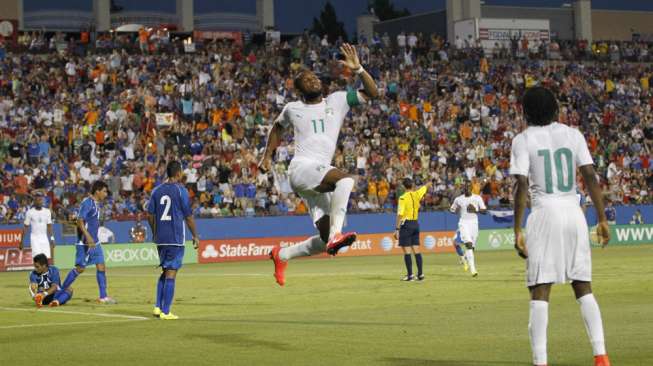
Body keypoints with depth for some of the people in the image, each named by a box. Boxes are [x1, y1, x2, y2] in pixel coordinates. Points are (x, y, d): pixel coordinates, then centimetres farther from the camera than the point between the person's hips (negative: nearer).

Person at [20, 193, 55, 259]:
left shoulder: (47, 211, 6)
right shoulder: (30, 212, -3)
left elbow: (49, 226, 10)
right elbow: (25, 227, 1)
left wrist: (52, 239, 3)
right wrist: (22, 241, -2)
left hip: (44, 238, 3)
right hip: (35, 238, -3)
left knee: (47, 258, -2)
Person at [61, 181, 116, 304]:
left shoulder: (96, 203, 13)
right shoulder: (87, 203, -14)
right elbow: (79, 221, -20)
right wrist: (88, 236, -27)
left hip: (95, 242, 9)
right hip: (85, 242, -9)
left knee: (101, 267, 3)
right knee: (80, 268, -4)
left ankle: (103, 296, 5)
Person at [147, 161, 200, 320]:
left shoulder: (157, 191, 7)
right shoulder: (181, 190, -7)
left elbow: (150, 215, 9)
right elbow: (188, 216, -6)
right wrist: (195, 236, 4)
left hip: (160, 239, 5)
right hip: (176, 239, -5)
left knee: (165, 272, 18)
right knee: (171, 274, -3)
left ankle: (158, 307, 12)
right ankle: (165, 312, -3)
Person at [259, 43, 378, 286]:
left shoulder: (338, 100, 14)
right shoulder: (293, 109, 11)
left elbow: (372, 93, 8)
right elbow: (277, 127, 32)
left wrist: (358, 69, -4)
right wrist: (267, 156, 27)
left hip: (321, 175, 4)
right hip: (302, 168, -4)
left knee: (325, 240, -1)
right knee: (345, 179, -33)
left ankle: (282, 255, 21)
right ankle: (336, 233, -37)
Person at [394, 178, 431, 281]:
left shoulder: (403, 198, -12)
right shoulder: (417, 194, 4)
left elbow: (400, 214, -17)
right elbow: (426, 186, 25)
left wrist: (397, 229, -15)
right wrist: (429, 183, 47)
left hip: (406, 224, -6)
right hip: (416, 224, 6)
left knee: (407, 251, -4)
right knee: (416, 250, 8)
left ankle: (410, 275, -6)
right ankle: (420, 274, 9)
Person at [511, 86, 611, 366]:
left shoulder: (523, 140, -1)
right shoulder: (573, 135, 8)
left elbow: (522, 186, -10)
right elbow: (590, 177, 2)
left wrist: (518, 230, -10)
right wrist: (602, 219, 5)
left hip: (544, 214, -3)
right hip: (574, 214, 3)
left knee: (539, 292, -3)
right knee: (583, 288, 10)